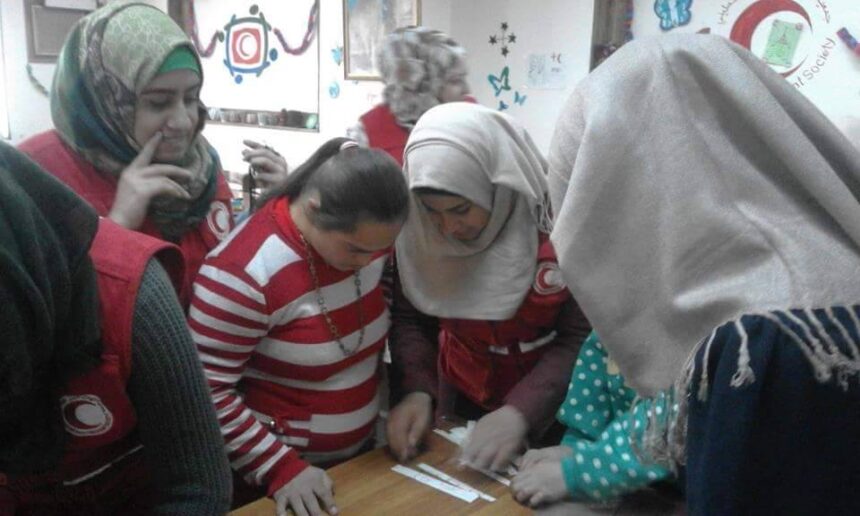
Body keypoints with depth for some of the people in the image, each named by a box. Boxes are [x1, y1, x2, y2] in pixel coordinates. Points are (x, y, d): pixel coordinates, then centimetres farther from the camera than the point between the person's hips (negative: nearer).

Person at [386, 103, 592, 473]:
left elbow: (582, 338, -21)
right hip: (462, 400, 3)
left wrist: (521, 411, -32)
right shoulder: (420, 225, -16)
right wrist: (418, 390, -22)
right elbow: (409, 318, -6)